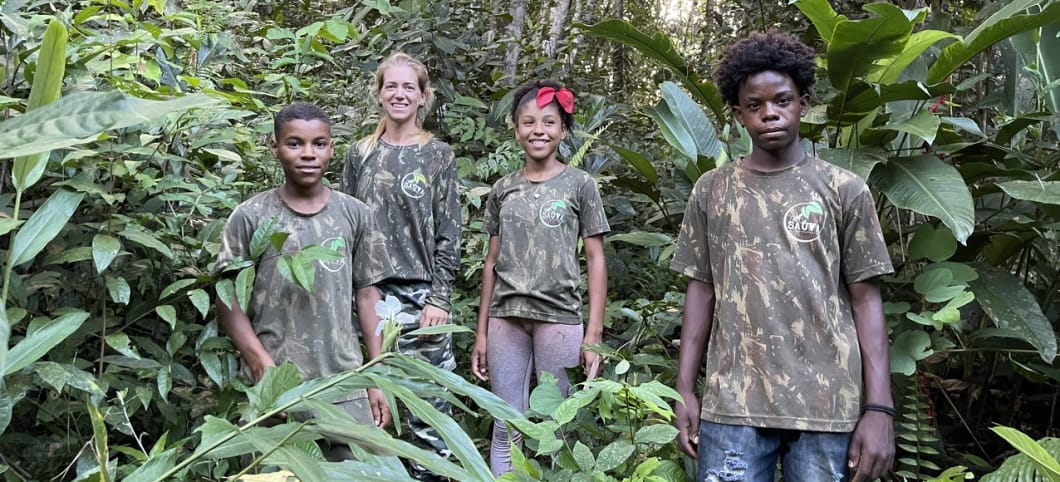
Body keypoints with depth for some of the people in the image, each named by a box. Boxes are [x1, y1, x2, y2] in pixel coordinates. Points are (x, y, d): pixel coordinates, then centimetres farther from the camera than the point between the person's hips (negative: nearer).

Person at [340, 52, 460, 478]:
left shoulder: (437, 156, 2)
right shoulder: (360, 155, 9)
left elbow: (448, 237, -1)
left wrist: (439, 299, -8)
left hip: (421, 294, -2)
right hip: (369, 292, 2)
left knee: (428, 403, -1)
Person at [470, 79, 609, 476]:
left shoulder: (580, 184, 2)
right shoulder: (503, 189, 10)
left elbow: (595, 261, 0)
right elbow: (492, 263, 12)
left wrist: (593, 334, -7)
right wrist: (482, 332, 8)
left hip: (559, 318, -2)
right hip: (506, 318, 3)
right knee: (506, 430, 5)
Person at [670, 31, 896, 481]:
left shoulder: (845, 191, 4)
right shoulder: (711, 190, 9)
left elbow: (865, 298, 3)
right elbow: (702, 290, 11)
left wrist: (879, 408, -4)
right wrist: (685, 390, 4)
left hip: (827, 407, -1)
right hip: (732, 404, 1)